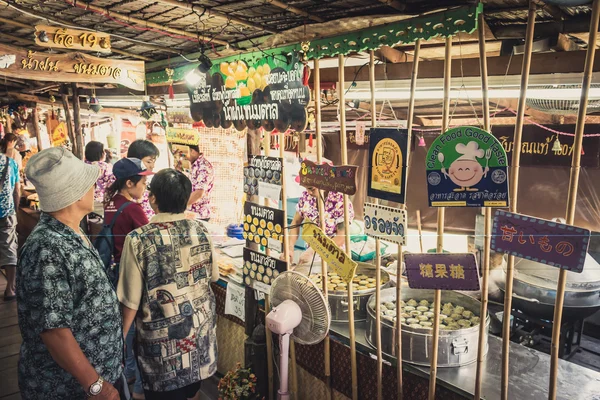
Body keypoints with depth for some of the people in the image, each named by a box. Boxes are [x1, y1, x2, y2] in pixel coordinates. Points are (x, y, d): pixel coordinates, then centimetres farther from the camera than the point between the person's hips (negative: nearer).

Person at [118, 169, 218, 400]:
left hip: (162, 335, -3)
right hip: (200, 325, 4)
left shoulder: (138, 240, -19)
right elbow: (214, 275, 6)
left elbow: (132, 299, -14)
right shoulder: (200, 230, -8)